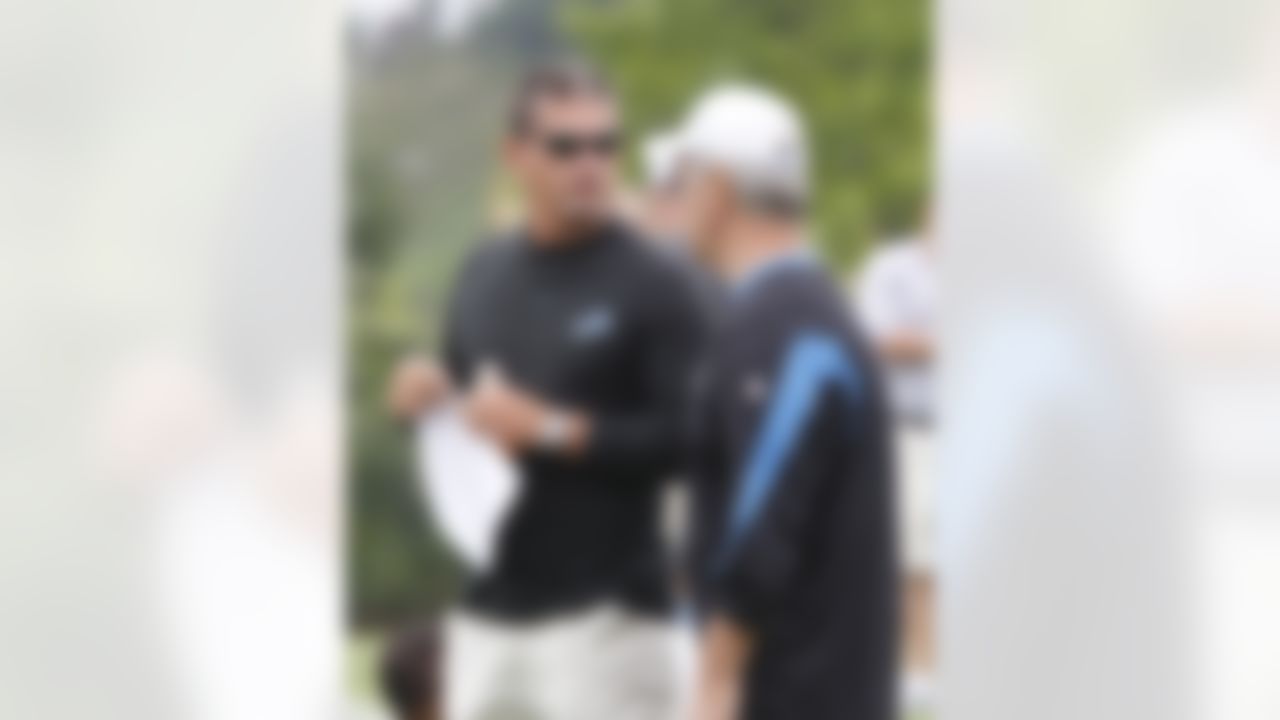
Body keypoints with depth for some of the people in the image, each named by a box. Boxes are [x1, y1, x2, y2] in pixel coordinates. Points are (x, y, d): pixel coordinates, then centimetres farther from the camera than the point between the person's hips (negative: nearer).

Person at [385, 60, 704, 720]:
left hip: (603, 612, -6)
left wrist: (554, 428, -18)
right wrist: (425, 397, 1)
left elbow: (690, 437, -13)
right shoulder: (484, 274, 13)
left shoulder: (651, 283, -6)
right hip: (486, 608, 6)